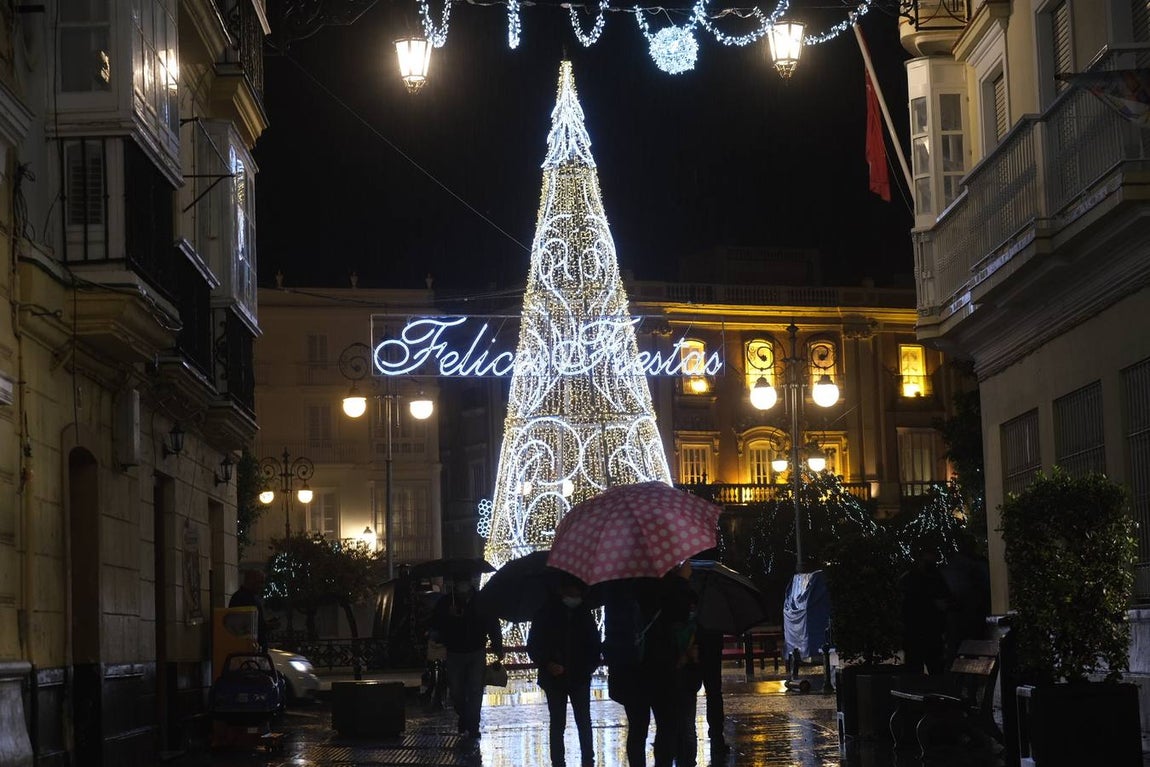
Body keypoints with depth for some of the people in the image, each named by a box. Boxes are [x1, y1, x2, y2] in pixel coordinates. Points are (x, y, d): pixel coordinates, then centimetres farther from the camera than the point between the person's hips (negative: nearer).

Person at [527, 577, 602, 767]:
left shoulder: (585, 614, -2)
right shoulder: (547, 614, -5)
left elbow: (594, 644, 7)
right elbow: (533, 645, -1)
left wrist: (591, 665, -9)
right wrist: (547, 664, -15)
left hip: (580, 678, 1)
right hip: (554, 678, -1)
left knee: (584, 722, 2)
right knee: (557, 724, 6)